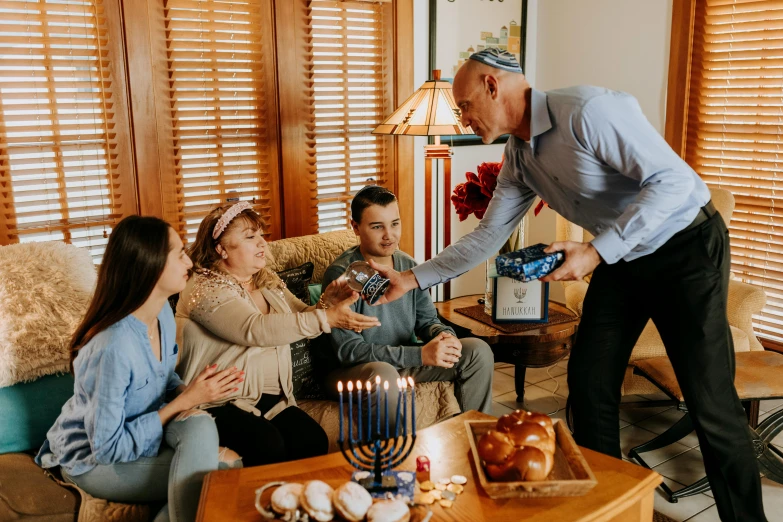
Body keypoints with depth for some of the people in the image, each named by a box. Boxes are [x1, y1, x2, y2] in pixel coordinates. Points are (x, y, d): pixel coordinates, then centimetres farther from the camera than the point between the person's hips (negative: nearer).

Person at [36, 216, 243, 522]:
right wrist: (186, 400, -24)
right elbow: (107, 448, -24)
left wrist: (196, 391, -15)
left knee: (201, 427, -27)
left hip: (140, 433, 6)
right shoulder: (113, 347, -33)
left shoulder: (162, 311, -9)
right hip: (93, 460, -6)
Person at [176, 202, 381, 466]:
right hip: (221, 404, -6)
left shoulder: (268, 281, 14)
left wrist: (326, 304, -9)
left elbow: (301, 320, 14)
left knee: (314, 440, -20)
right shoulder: (205, 290, -11)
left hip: (273, 399, 6)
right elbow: (257, 330, -25)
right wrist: (327, 318, -30)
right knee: (267, 446, -31)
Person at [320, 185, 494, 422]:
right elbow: (347, 349, -24)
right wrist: (420, 354, -29)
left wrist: (444, 336, -16)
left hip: (403, 360, 7)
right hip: (352, 369, -6)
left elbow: (427, 320, 11)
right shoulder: (341, 275, -20)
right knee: (383, 375, -39)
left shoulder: (408, 265, 1)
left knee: (478, 351, -2)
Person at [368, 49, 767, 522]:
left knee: (709, 396, -5)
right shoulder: (519, 156, 2)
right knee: (588, 380, 5)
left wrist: (596, 252, -28)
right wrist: (414, 279, 3)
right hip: (621, 258, 7)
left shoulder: (587, 110, -24)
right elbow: (486, 237, 7)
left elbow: (673, 179, -26)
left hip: (686, 246, -7)